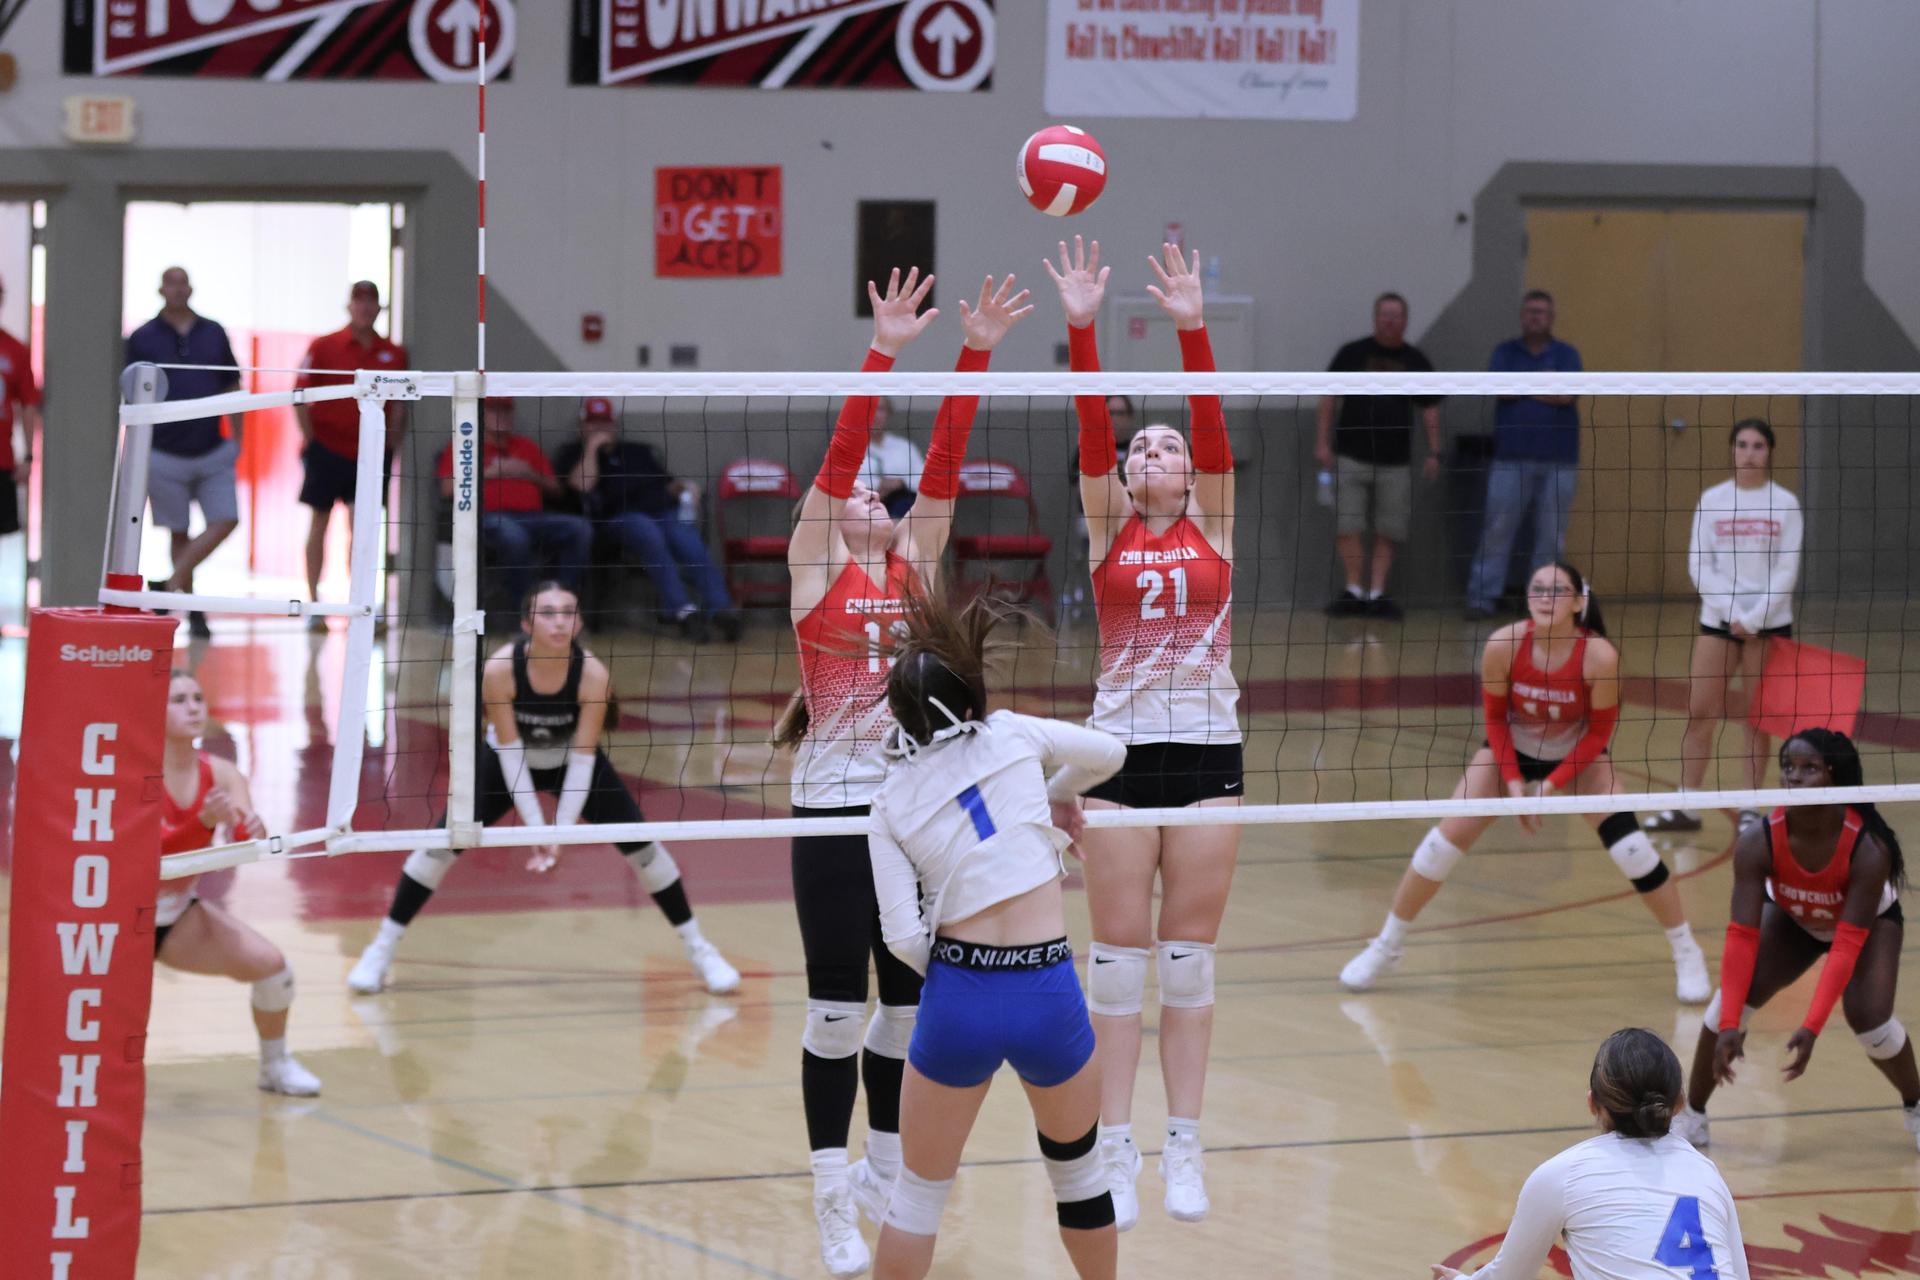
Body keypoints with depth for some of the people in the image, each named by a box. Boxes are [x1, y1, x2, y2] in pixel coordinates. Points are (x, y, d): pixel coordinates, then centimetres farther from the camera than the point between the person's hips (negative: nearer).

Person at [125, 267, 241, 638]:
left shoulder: (214, 333, 7)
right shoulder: (142, 339, 0)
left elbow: (231, 388, 13)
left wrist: (236, 437, 8)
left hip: (213, 451, 2)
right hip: (165, 452, -2)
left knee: (225, 520, -11)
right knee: (179, 533, 4)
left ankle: (170, 586, -4)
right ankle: (193, 610, 12)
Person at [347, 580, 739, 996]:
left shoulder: (593, 674, -31)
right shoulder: (500, 669, -32)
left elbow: (583, 758, -27)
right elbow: (510, 750, -27)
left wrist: (562, 828, -33)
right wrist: (535, 825, -31)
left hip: (573, 763, 0)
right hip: (509, 762, 0)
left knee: (640, 843, -7)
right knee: (443, 841, -11)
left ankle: (698, 947, 9)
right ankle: (382, 948, 4)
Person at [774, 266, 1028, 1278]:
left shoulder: (913, 566, 11)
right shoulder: (812, 568, 0)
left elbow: (944, 462, 2)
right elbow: (840, 453, -11)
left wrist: (975, 354, -6)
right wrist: (882, 352, -20)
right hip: (836, 802, -5)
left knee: (910, 1002, 10)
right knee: (837, 1009, -1)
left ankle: (888, 1176, 22)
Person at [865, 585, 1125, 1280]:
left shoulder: (890, 806, 3)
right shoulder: (1010, 735, 2)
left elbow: (904, 937, -5)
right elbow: (1107, 752, 20)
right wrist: (1058, 797, 39)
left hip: (957, 996, 0)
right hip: (1048, 993, 0)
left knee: (919, 1190, 14)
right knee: (1077, 1166, 24)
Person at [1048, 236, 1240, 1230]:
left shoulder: (1212, 524, 7)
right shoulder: (1108, 529, 6)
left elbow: (1213, 431, -7)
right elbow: (1090, 432, -7)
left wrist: (1193, 328, -18)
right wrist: (1082, 329, -18)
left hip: (1208, 751, 1)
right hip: (1121, 752, -1)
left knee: (1190, 954, 5)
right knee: (1119, 955, 1)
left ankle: (1184, 1148, 10)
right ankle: (1116, 1153, 5)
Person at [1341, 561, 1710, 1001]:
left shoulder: (1599, 656, -30)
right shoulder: (1503, 646, -27)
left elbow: (1599, 732, -17)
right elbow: (1494, 717, -11)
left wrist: (1552, 786, -23)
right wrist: (1513, 782, -18)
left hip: (1578, 757, -1)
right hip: (1512, 752, 1)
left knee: (1629, 844, -15)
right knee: (1446, 841, -7)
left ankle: (1687, 953, 3)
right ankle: (1386, 946, 12)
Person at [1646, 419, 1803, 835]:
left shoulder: (1785, 503, 0)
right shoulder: (1712, 500, 3)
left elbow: (1787, 570, -4)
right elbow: (1698, 564, 1)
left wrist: (1753, 618, -12)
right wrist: (1731, 612, -10)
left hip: (1769, 622, -1)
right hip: (1718, 620, 1)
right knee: (1699, 712, -3)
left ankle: (1750, 808, 9)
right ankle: (1686, 807, 3)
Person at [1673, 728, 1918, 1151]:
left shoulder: (1868, 849, -39)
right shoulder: (1757, 842, -34)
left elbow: (1847, 946, -40)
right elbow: (1742, 936, -34)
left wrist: (1811, 1027, -48)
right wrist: (1730, 1024, -44)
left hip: (1869, 923, -2)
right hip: (1791, 919, 2)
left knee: (1868, 1015, -23)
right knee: (1735, 990, -20)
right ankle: (1691, 1115, -2)